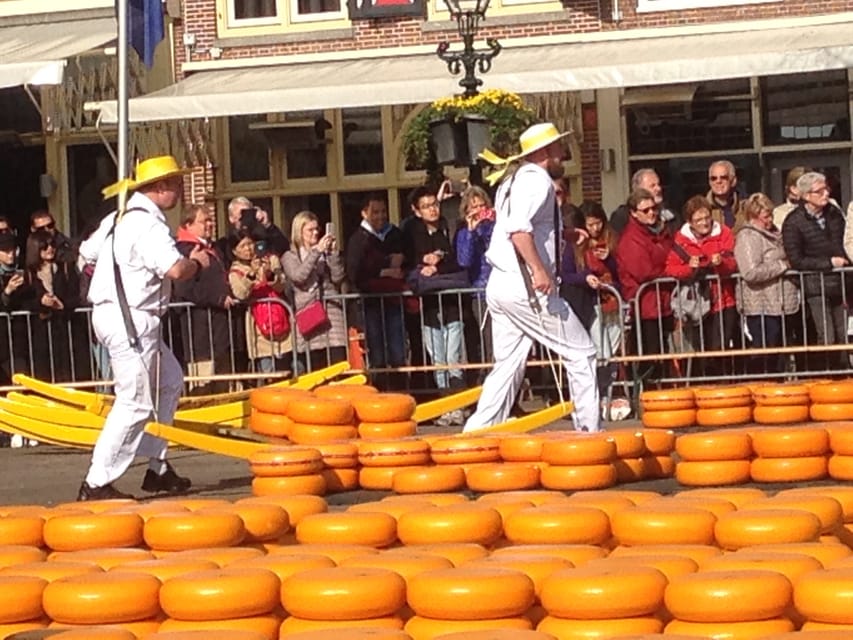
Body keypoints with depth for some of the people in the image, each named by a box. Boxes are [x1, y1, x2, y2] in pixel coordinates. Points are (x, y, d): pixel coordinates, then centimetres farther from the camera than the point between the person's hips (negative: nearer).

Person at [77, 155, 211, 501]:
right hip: (130, 320, -11)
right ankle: (97, 483, -7)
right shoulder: (148, 225, -17)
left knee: (169, 382, 19)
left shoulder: (117, 219, 14)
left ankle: (157, 468, 22)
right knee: (136, 402, -8)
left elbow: (87, 252, 23)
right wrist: (197, 262, -8)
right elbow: (176, 269, -27)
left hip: (112, 313, 11)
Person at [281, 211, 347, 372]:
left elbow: (339, 278, 5)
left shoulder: (326, 253, 15)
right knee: (315, 370, -4)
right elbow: (298, 276, -10)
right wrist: (316, 251, -12)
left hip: (332, 311, 2)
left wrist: (334, 253, -4)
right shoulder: (290, 256, 9)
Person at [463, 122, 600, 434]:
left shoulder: (513, 181, 21)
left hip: (501, 284, 10)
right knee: (581, 354, 0)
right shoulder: (537, 179, -9)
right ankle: (589, 431, 2)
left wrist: (563, 233, 30)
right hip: (526, 287, -9)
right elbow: (518, 227, -25)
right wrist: (539, 269, -29)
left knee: (507, 366, 12)